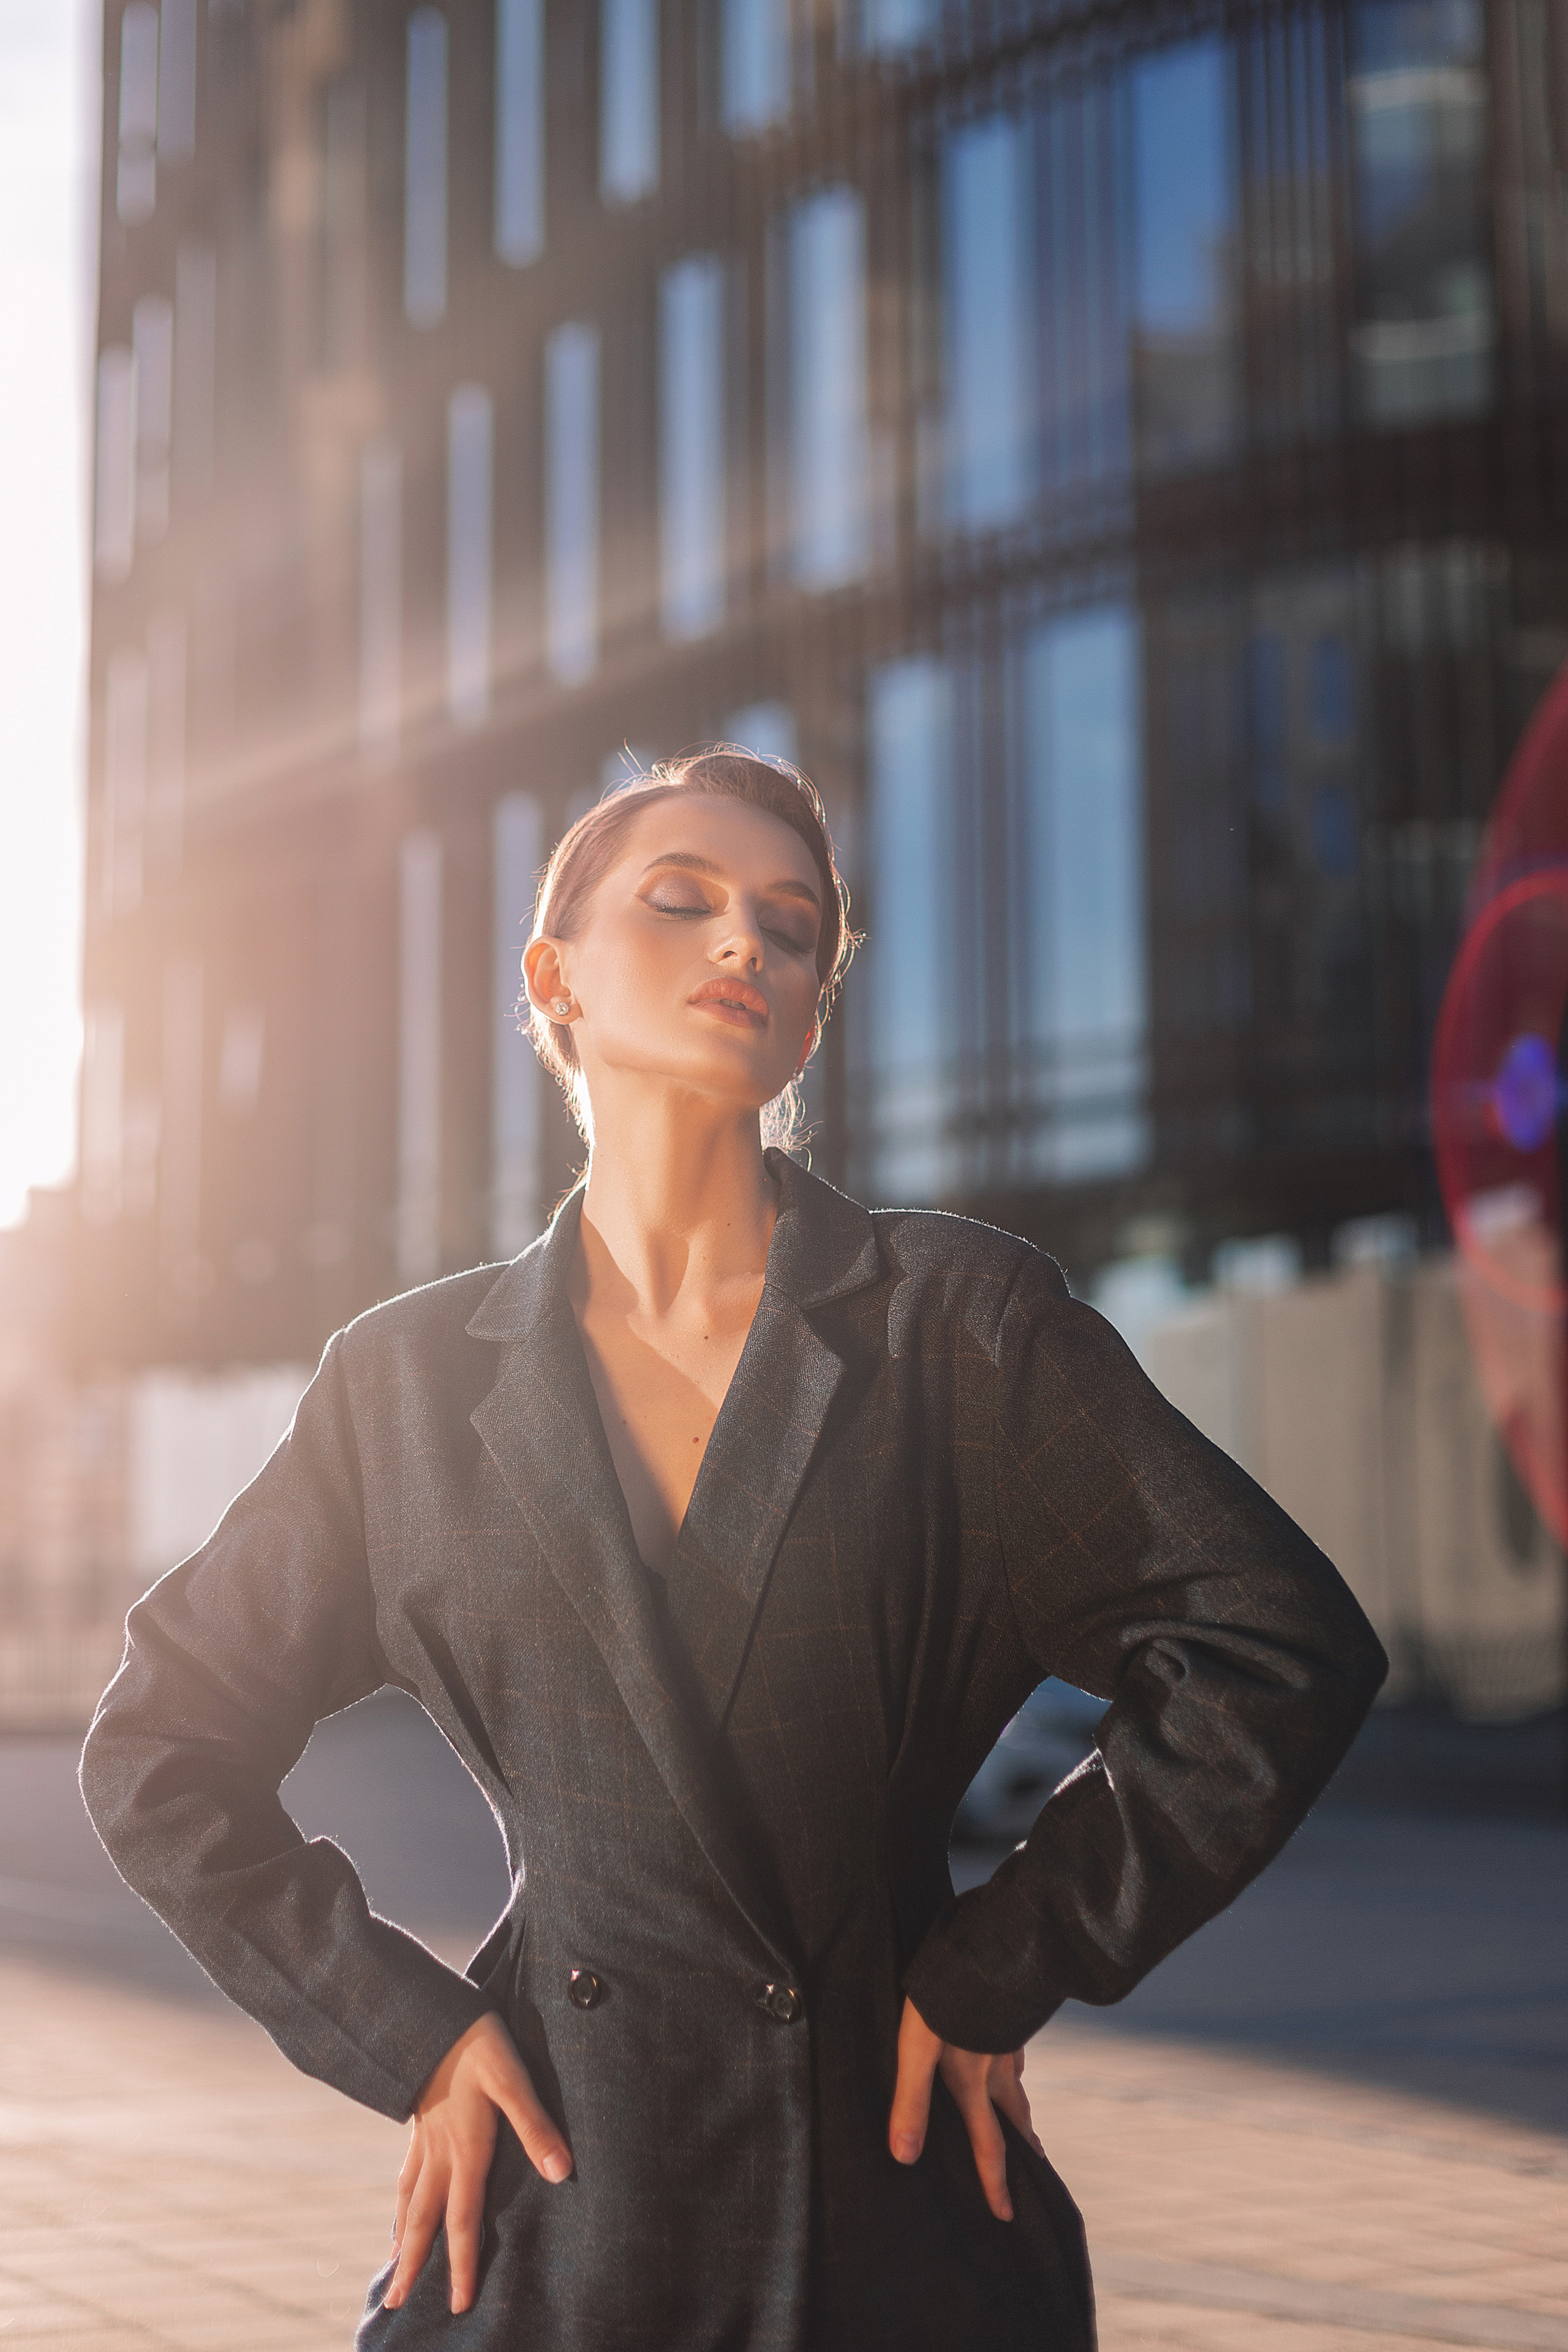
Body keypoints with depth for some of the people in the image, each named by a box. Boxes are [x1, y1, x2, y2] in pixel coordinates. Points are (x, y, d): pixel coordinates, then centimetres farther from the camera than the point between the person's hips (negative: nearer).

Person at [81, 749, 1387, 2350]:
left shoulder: (963, 1320, -2)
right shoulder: (410, 1378, 3)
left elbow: (1280, 1651, -3)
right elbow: (160, 1754, 11)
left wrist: (1000, 1968, -3)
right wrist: (401, 2027, 2)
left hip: (901, 2213, -1)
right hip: (547, 2219, 1)